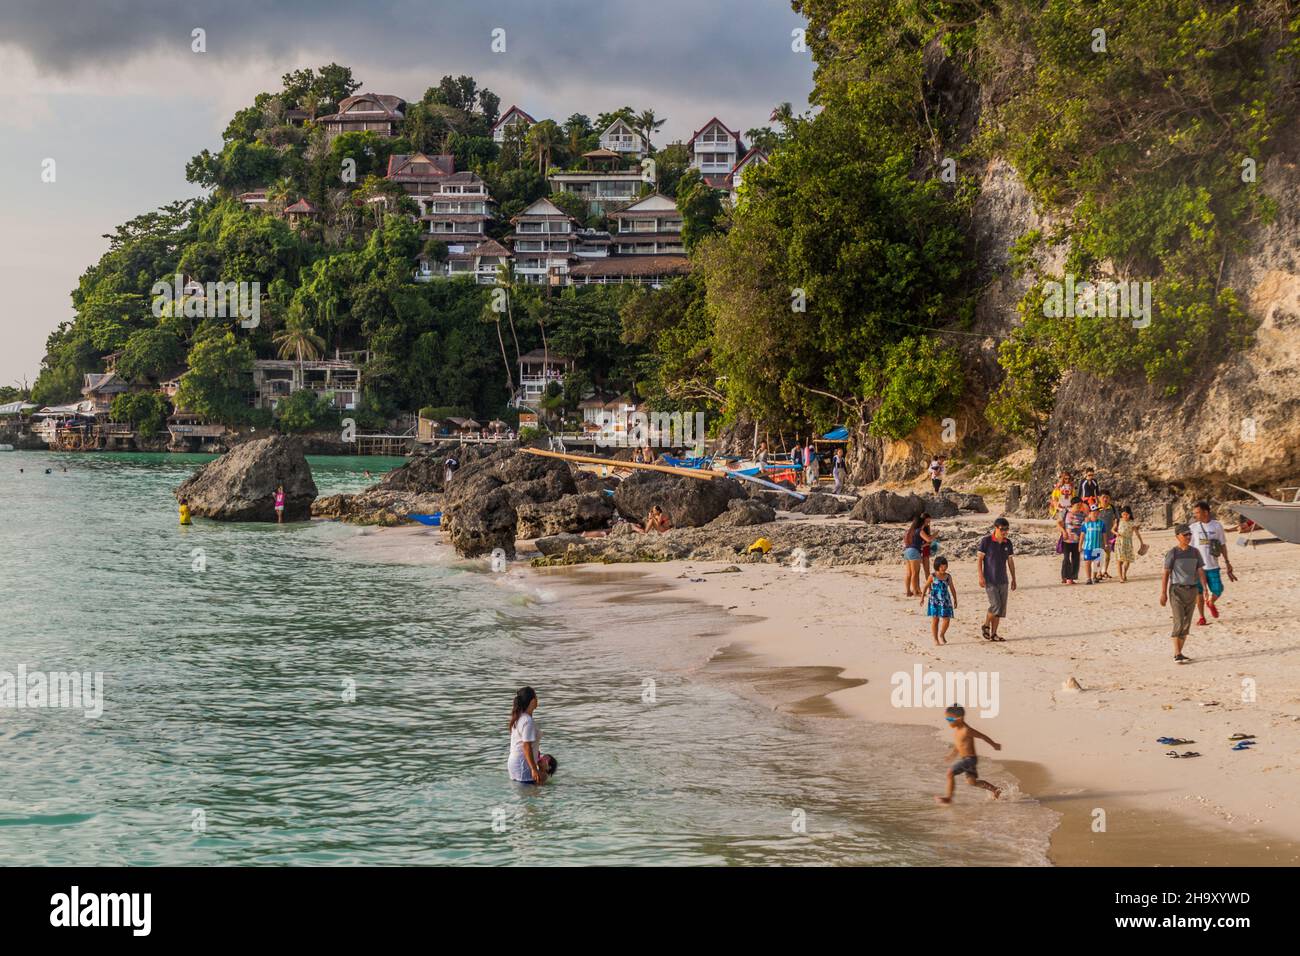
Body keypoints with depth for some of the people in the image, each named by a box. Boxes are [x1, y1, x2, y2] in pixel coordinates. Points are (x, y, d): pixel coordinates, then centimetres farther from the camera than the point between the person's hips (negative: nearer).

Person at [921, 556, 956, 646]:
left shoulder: (948, 577, 4)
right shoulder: (932, 576, -3)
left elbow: (952, 589, 12)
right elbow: (926, 586, 6)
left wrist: (955, 600, 13)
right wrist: (922, 597, 6)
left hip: (945, 600, 3)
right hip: (934, 600, -3)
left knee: (947, 619, -2)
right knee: (935, 619, 0)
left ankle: (941, 635, 24)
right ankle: (935, 639, 9)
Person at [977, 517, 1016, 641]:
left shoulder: (1008, 543, 6)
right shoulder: (986, 541, -9)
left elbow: (1010, 561, 14)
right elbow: (979, 559, -7)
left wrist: (1013, 578, 15)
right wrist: (981, 576, -14)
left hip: (1003, 580, 5)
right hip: (990, 580, -5)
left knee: (1001, 609, 5)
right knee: (995, 605, -14)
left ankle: (993, 634, 13)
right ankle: (986, 626, 10)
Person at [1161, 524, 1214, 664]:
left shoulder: (1195, 552, 7)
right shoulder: (1173, 553, -6)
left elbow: (1200, 571, 8)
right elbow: (1166, 574, -6)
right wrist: (1163, 593, -9)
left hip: (1192, 590, 5)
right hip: (1177, 590, -5)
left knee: (1187, 623, 8)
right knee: (1179, 623, -11)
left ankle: (1178, 653, 16)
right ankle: (1177, 654, -10)